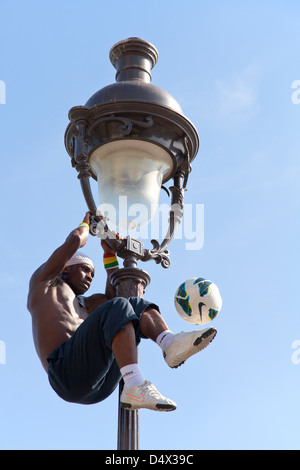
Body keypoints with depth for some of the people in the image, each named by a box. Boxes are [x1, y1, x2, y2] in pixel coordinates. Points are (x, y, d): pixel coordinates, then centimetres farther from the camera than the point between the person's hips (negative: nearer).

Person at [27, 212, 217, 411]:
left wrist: (109, 253, 33)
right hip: (68, 372, -7)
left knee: (137, 305, 8)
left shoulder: (81, 305, 41)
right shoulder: (43, 280, 21)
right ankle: (136, 387, -43)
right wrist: (86, 223, 33)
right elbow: (74, 241, 12)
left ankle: (171, 343, -25)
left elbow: (113, 295, 32)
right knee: (118, 308, -25)